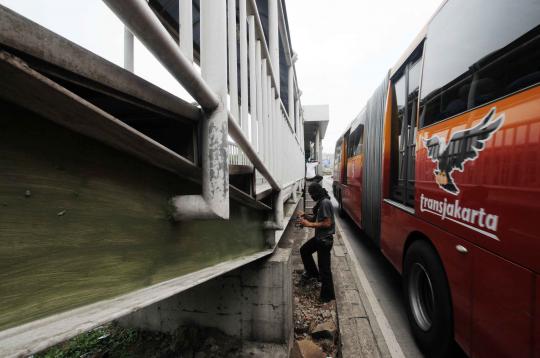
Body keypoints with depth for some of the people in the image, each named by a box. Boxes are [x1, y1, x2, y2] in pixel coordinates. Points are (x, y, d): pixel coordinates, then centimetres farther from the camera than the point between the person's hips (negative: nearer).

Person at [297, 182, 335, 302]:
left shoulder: (325, 202, -21)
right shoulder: (321, 202, 9)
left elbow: (327, 223, -25)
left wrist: (309, 224, -21)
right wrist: (305, 216, 1)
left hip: (325, 239, -10)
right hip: (319, 237, 10)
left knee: (324, 268, 1)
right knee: (304, 250, 21)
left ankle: (327, 295, 17)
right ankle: (312, 273, 38)